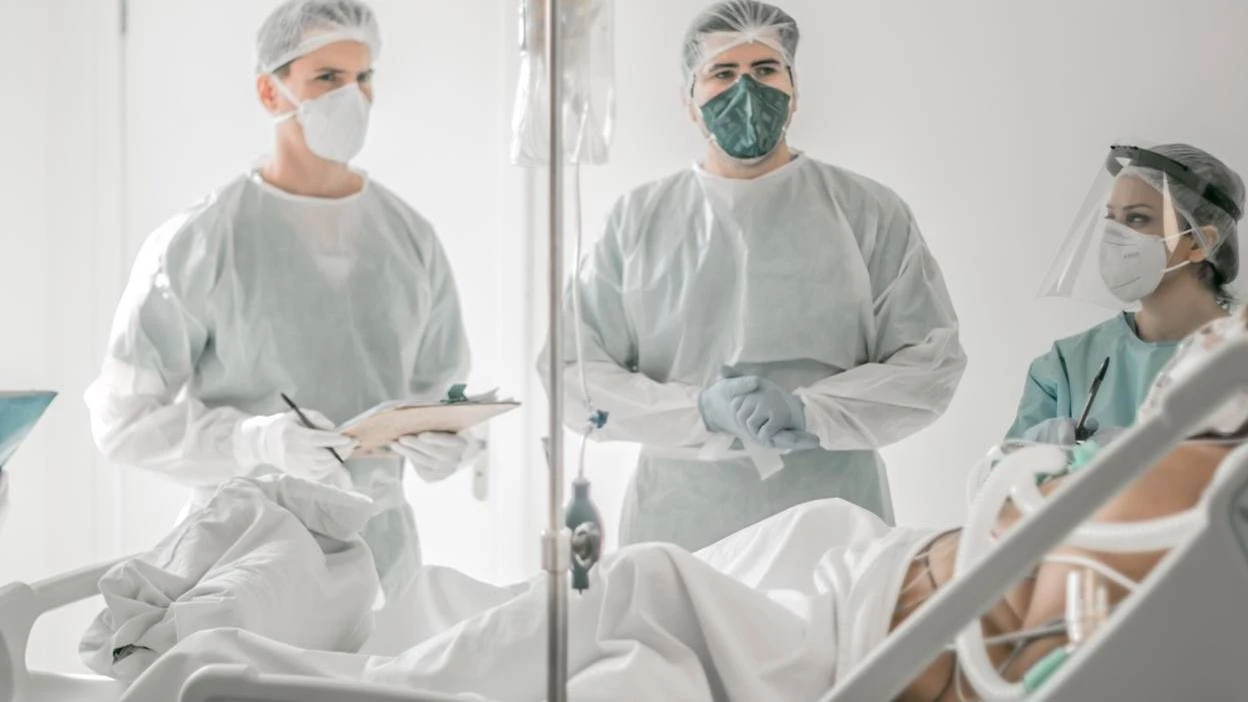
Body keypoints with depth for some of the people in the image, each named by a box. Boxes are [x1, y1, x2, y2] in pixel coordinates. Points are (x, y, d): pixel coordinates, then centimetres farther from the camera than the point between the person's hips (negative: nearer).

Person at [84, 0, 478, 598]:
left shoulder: (410, 239, 3)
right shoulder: (197, 243, -8)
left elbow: (442, 389, 10)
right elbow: (125, 417, -8)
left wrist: (444, 445, -12)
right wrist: (255, 440, -24)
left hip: (382, 547, 4)